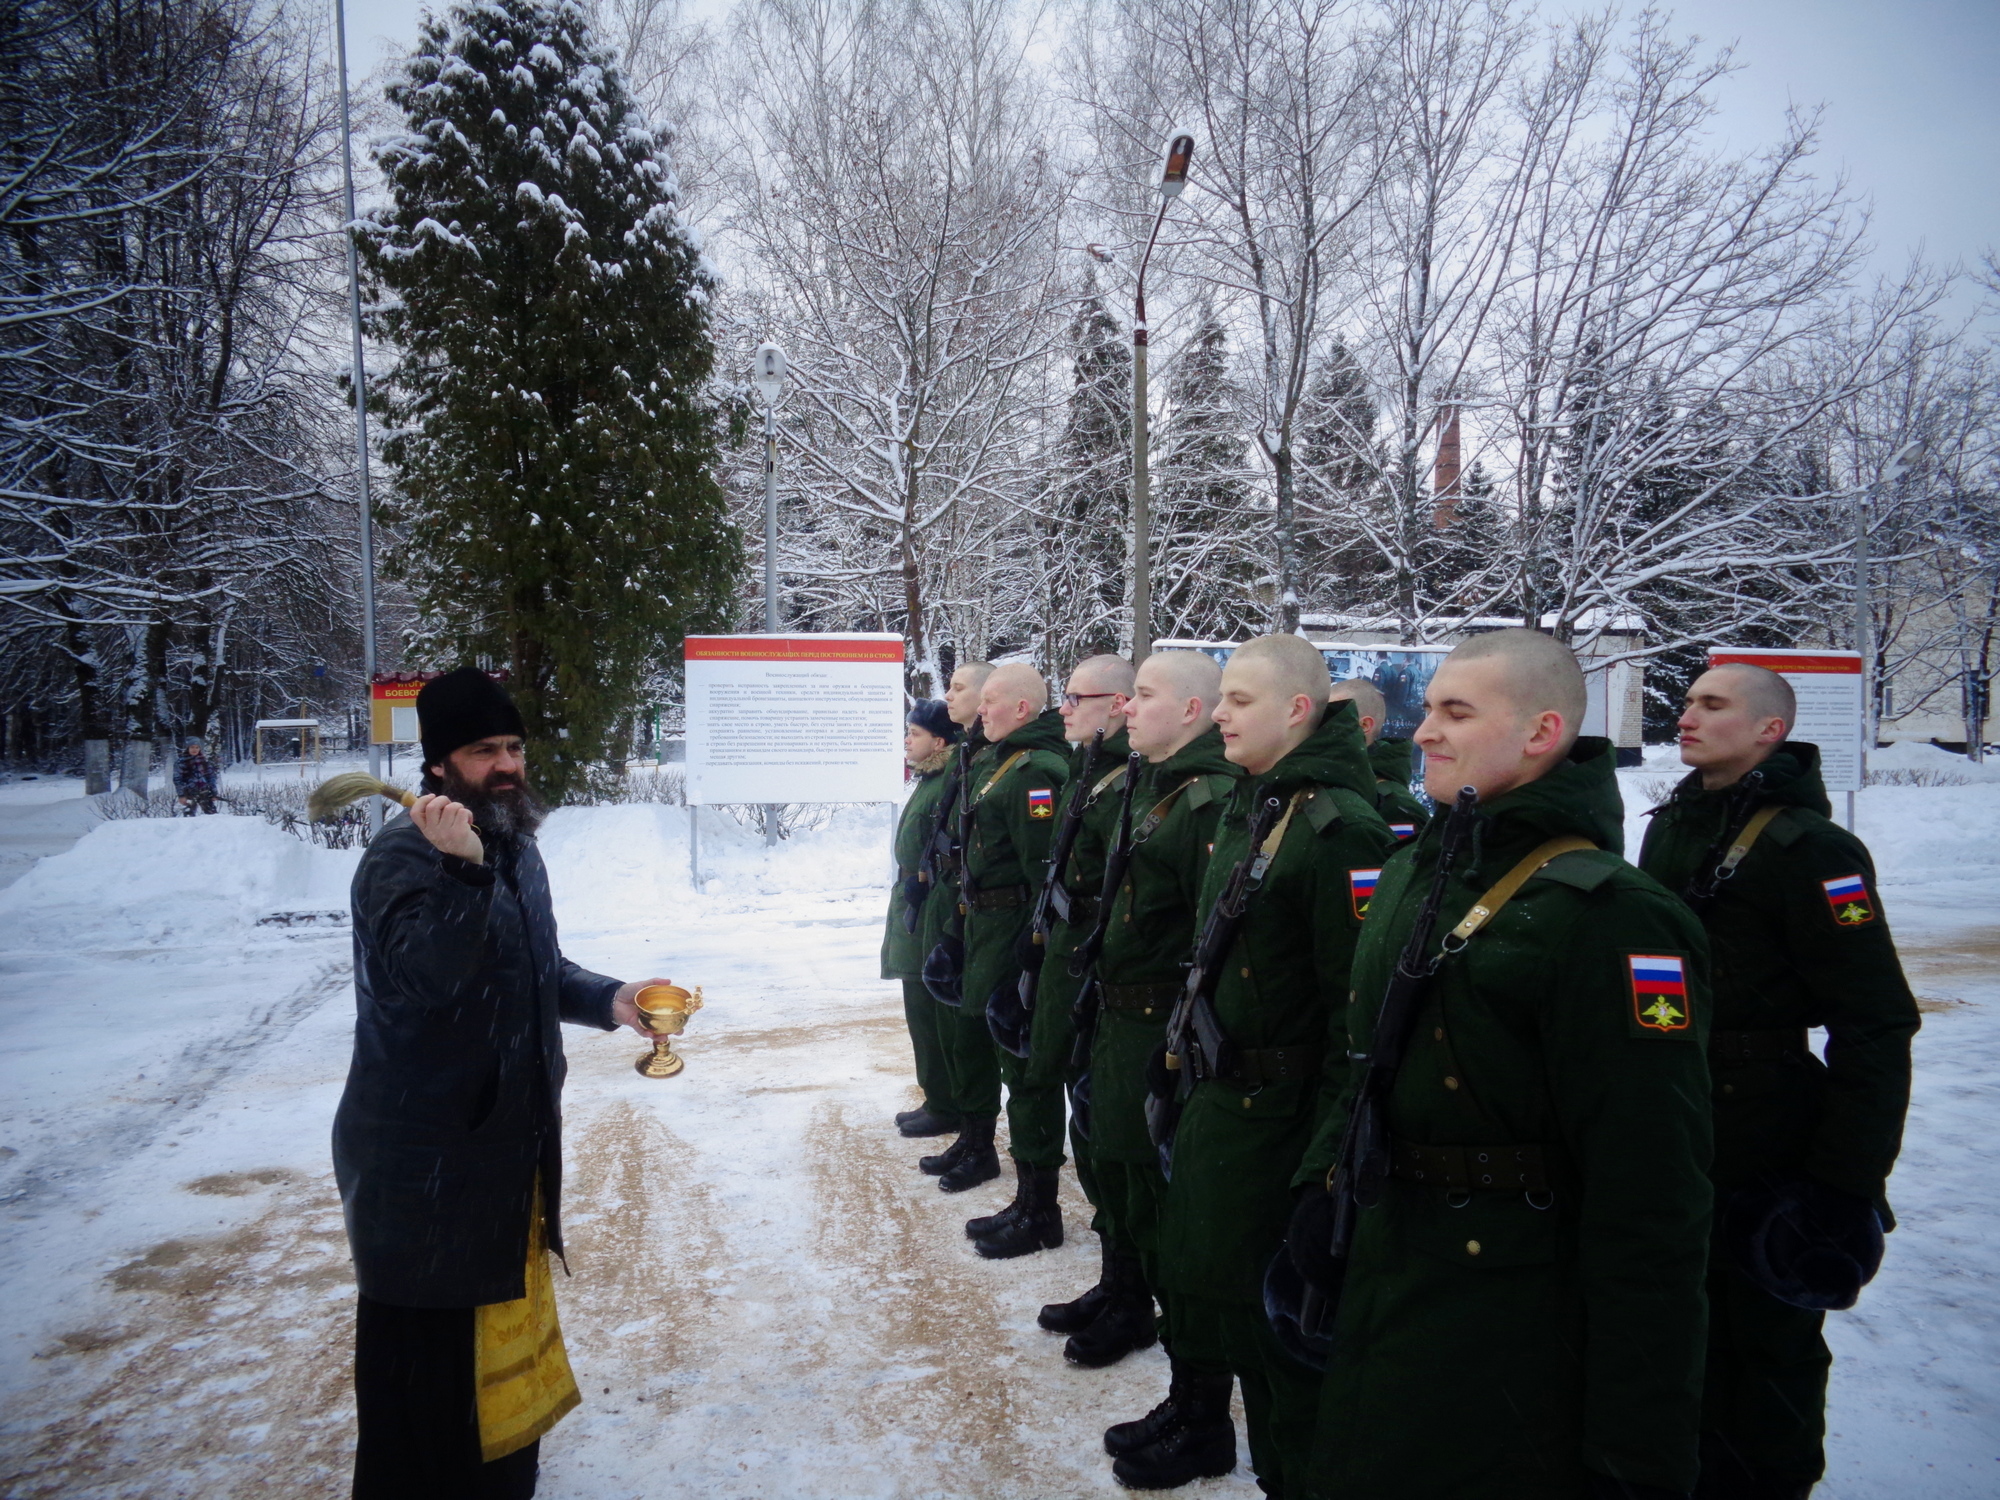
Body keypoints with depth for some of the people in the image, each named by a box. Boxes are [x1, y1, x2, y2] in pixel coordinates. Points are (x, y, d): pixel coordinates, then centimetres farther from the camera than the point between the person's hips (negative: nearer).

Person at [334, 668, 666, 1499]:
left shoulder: (513, 846, 9)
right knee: (427, 1350, 3)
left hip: (511, 1142, 9)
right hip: (425, 1160, -9)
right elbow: (433, 975, -34)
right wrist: (462, 873, -44)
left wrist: (608, 998, 2)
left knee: (506, 1321, 23)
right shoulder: (402, 856, -19)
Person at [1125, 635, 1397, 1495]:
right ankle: (1197, 1417, 45)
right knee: (1188, 1259, 22)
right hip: (1215, 1091, 9)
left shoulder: (1340, 827, -21)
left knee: (1263, 1301, 5)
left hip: (1277, 1109, -9)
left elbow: (1360, 996, -23)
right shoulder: (1245, 809, 9)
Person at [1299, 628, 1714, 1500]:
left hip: (1511, 1344, -8)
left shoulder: (1612, 916, -20)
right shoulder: (1412, 873, 7)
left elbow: (1649, 1204, -20)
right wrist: (1323, 1182, 7)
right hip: (1380, 1290, 8)